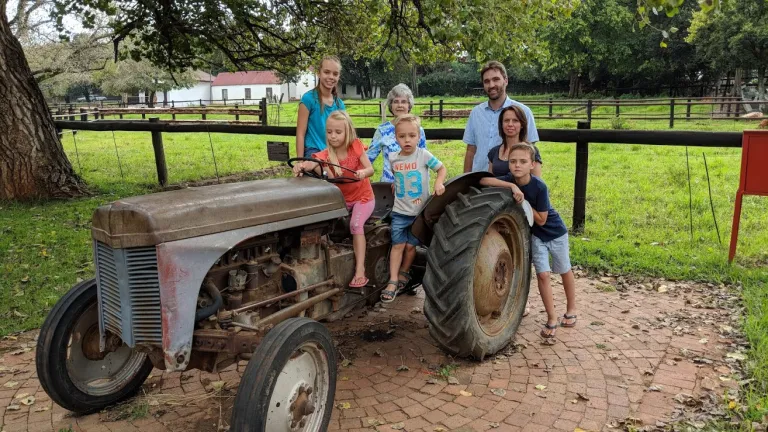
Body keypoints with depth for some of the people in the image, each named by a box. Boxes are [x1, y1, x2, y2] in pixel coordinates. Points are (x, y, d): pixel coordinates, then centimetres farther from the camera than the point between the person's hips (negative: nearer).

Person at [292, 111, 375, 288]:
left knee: (355, 224, -26)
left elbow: (370, 169, -16)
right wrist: (303, 165, -56)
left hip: (363, 197, -3)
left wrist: (363, 172, -40)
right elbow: (315, 164, -33)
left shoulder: (355, 146, -11)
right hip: (342, 198, 3)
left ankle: (360, 270, -25)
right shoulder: (326, 155, -10)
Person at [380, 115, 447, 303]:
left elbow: (442, 168, -4)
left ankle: (403, 274, 29)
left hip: (420, 211, -2)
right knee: (398, 244, -4)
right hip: (400, 211, 2)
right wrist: (397, 184, 6)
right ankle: (393, 281, -2)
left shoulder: (423, 155, -11)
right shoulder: (393, 158, 1)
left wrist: (439, 183, -20)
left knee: (411, 245, 7)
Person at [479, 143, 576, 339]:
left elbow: (541, 219, -23)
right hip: (536, 235, 3)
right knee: (542, 274, -5)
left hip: (555, 231, -2)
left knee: (565, 271, 15)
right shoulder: (510, 180, -18)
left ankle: (571, 309, 37)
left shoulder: (539, 186, -29)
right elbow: (483, 181, -32)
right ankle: (551, 319, 8)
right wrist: (511, 186, -39)